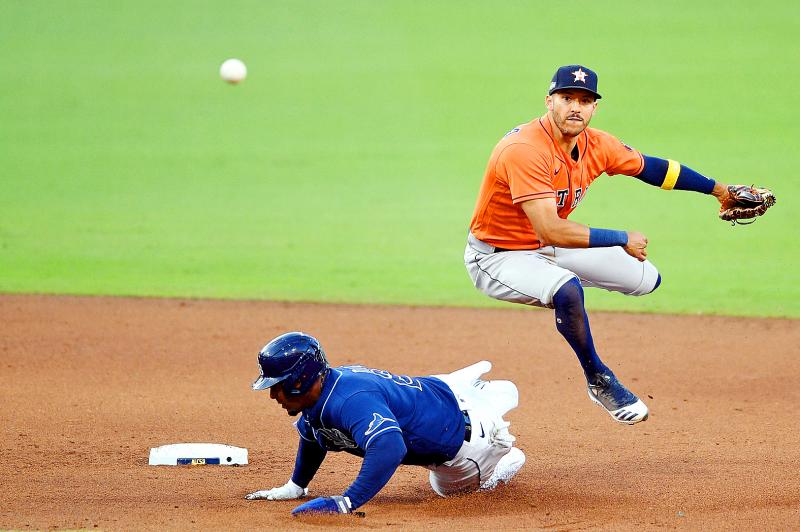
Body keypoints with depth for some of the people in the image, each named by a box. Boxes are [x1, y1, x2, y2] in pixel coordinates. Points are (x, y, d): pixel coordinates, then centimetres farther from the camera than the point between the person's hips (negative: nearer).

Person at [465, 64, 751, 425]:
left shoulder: (596, 145, -7)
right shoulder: (525, 150, -31)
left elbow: (648, 167, 12)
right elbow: (550, 231, -36)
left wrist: (718, 190, 13)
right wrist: (623, 240, -28)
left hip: (550, 247, 8)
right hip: (495, 256, -8)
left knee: (647, 278, 8)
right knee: (567, 289, -38)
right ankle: (599, 381, -13)